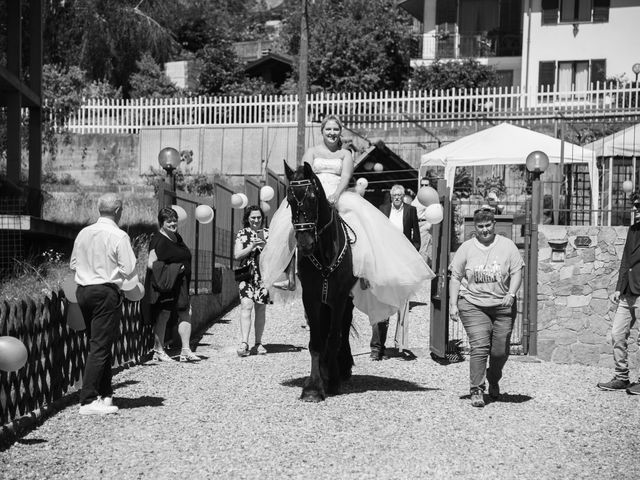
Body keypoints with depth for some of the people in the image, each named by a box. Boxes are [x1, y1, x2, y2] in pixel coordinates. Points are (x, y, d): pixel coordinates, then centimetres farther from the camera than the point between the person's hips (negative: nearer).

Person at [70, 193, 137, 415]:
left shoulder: (83, 233, 5)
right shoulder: (119, 237, -12)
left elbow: (73, 264, 13)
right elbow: (129, 271, -12)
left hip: (83, 290, 7)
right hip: (107, 293, -7)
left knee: (98, 344, 17)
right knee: (100, 346, -5)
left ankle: (105, 394, 26)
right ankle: (88, 401, -8)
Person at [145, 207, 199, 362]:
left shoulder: (177, 238, 15)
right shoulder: (158, 240, -11)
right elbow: (151, 264, -17)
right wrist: (172, 269, -22)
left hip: (180, 285, 8)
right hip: (164, 286, -8)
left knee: (185, 314, 2)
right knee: (162, 316, 0)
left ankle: (186, 351, 4)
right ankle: (158, 350, 11)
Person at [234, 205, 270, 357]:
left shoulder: (267, 233, 11)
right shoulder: (242, 233, 7)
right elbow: (237, 255, -1)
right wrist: (253, 246, -12)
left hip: (264, 275, 2)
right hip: (247, 275, -2)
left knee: (261, 310, 5)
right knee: (246, 306, -15)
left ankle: (258, 343, 14)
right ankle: (244, 343, -21)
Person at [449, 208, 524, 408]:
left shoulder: (507, 246, 5)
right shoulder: (466, 248, 5)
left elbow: (517, 272, 3)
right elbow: (455, 277, 6)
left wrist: (511, 294, -13)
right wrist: (453, 304, -2)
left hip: (502, 306, 1)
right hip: (473, 305, -1)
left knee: (500, 351, 3)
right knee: (479, 346, -14)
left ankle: (494, 381, 32)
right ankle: (477, 390, -11)